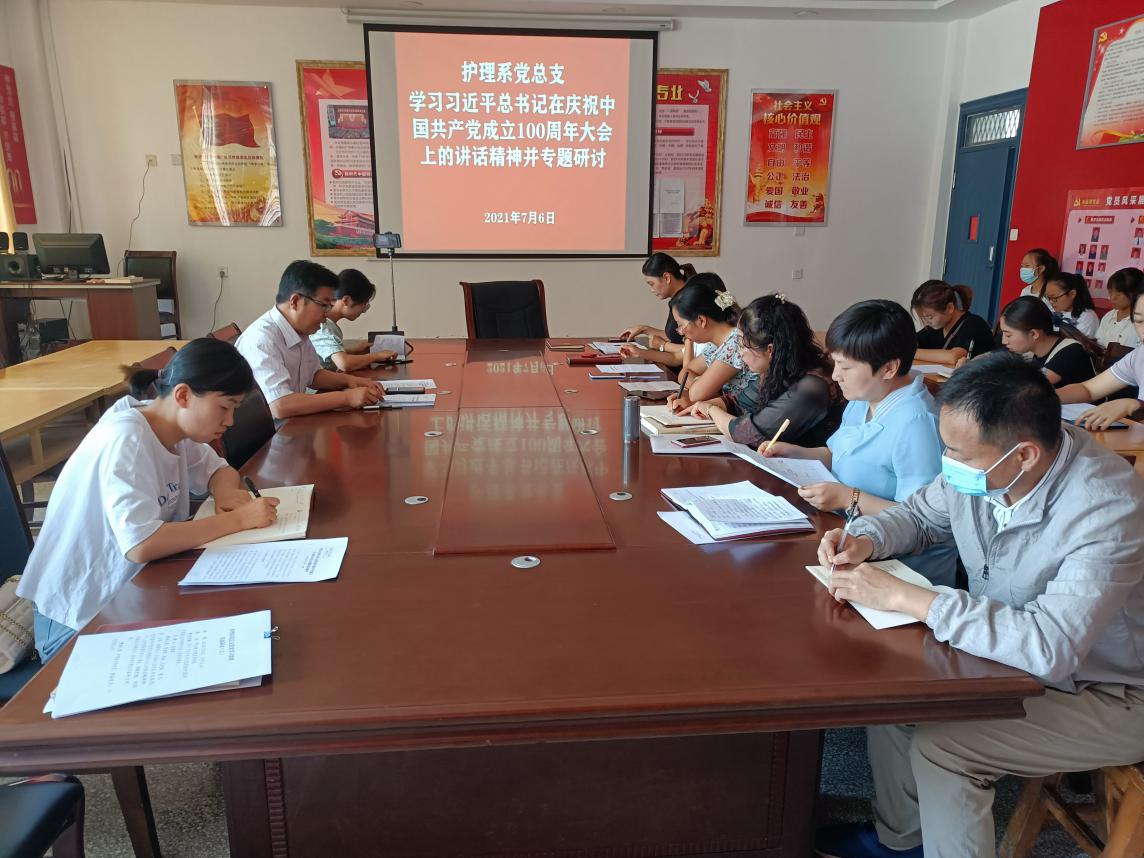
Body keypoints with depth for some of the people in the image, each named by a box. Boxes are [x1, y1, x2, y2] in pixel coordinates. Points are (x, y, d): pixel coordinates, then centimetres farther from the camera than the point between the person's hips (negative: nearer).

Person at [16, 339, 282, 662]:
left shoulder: (173, 426, -4)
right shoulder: (126, 439, -27)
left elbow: (219, 470, 12)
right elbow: (141, 545, -36)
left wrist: (226, 493, -12)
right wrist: (236, 519, -28)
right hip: (80, 616, -7)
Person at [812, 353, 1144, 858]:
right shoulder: (978, 466, -14)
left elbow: (1050, 647, -42)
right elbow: (919, 515, 7)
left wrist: (904, 598, -39)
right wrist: (865, 540, -15)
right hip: (1010, 650, 7)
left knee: (941, 745, -22)